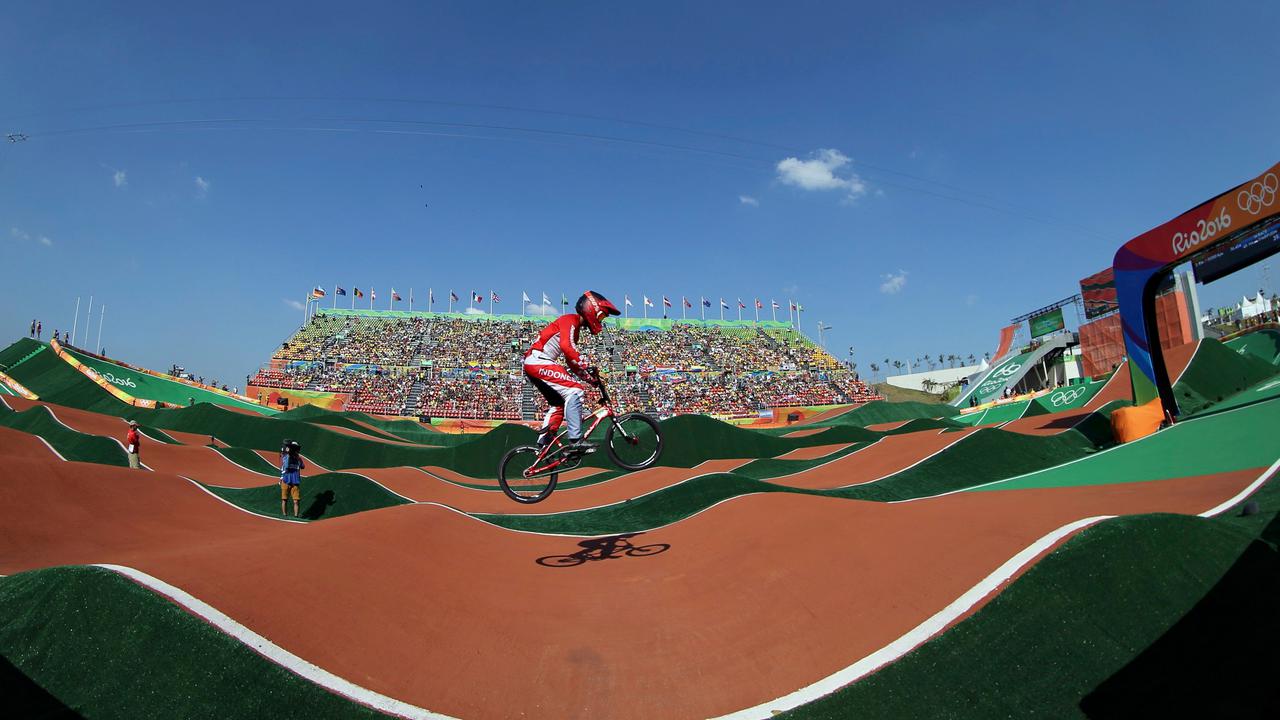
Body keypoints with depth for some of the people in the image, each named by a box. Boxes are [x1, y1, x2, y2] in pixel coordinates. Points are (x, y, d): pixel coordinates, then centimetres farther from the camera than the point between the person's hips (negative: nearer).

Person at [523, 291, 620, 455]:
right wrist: (587, 365, -32)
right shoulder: (570, 320, -8)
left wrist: (592, 379, 17)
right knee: (574, 391, -18)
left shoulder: (574, 326, 22)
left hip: (533, 364, 11)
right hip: (539, 361, -11)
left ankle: (543, 445, 18)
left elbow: (571, 362, 24)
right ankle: (575, 440, -23)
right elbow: (566, 347, -27)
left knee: (558, 403, 16)